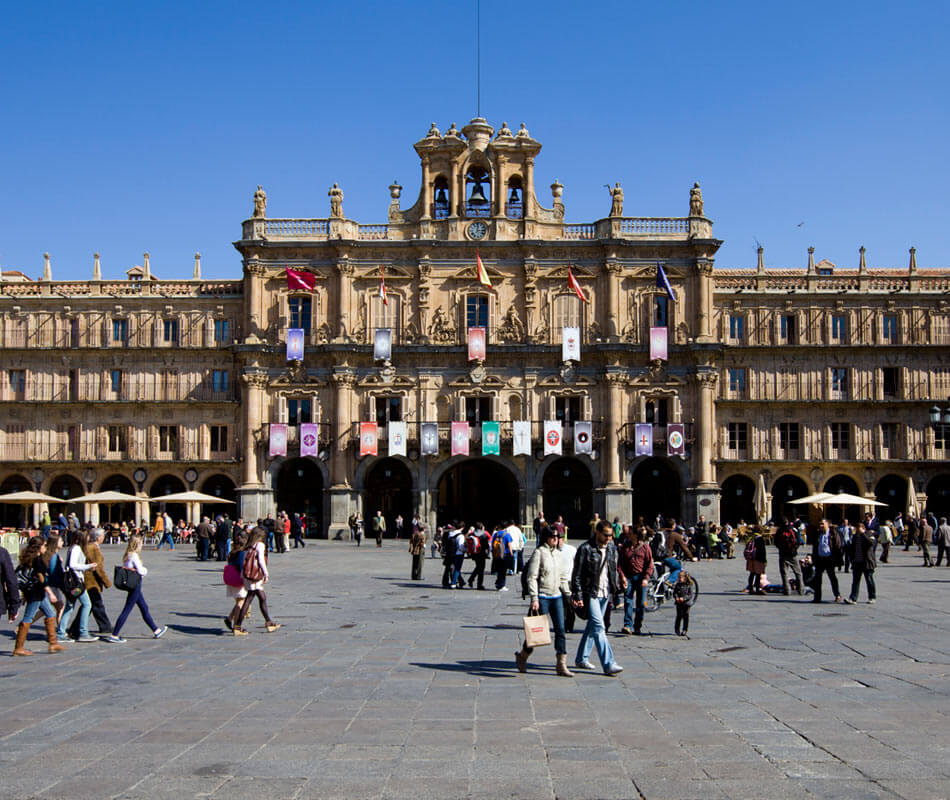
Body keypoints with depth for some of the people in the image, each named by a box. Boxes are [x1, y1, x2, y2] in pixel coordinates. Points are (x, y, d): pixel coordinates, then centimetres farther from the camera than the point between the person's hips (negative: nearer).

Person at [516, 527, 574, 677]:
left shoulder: (556, 553, 12)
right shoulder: (539, 552, -9)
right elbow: (532, 577, -13)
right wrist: (534, 599, -18)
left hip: (557, 596, 6)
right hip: (542, 597, -6)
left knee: (560, 630, -1)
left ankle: (561, 666, 2)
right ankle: (521, 656, 25)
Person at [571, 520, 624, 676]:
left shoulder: (612, 548, 10)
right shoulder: (585, 549, -11)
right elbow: (577, 575, -9)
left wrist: (616, 592, 15)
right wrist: (578, 596, -14)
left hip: (605, 593, 7)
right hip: (590, 594, -7)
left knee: (592, 627, 14)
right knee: (598, 627, -13)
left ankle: (581, 659, 26)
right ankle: (608, 664, -16)